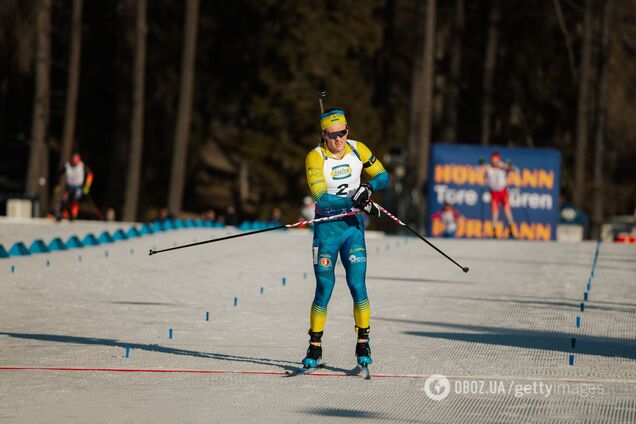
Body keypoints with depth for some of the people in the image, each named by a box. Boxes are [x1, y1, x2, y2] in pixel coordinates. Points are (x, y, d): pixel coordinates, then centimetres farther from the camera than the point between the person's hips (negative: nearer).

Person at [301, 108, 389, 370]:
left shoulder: (358, 150, -1)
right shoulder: (315, 157, -11)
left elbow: (383, 176, 7)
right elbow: (321, 198, -21)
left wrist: (369, 187, -15)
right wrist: (356, 203, -29)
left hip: (354, 227, 2)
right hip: (326, 228, -2)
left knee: (357, 286, -7)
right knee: (324, 289, -3)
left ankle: (363, 344, 5)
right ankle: (315, 348, 9)